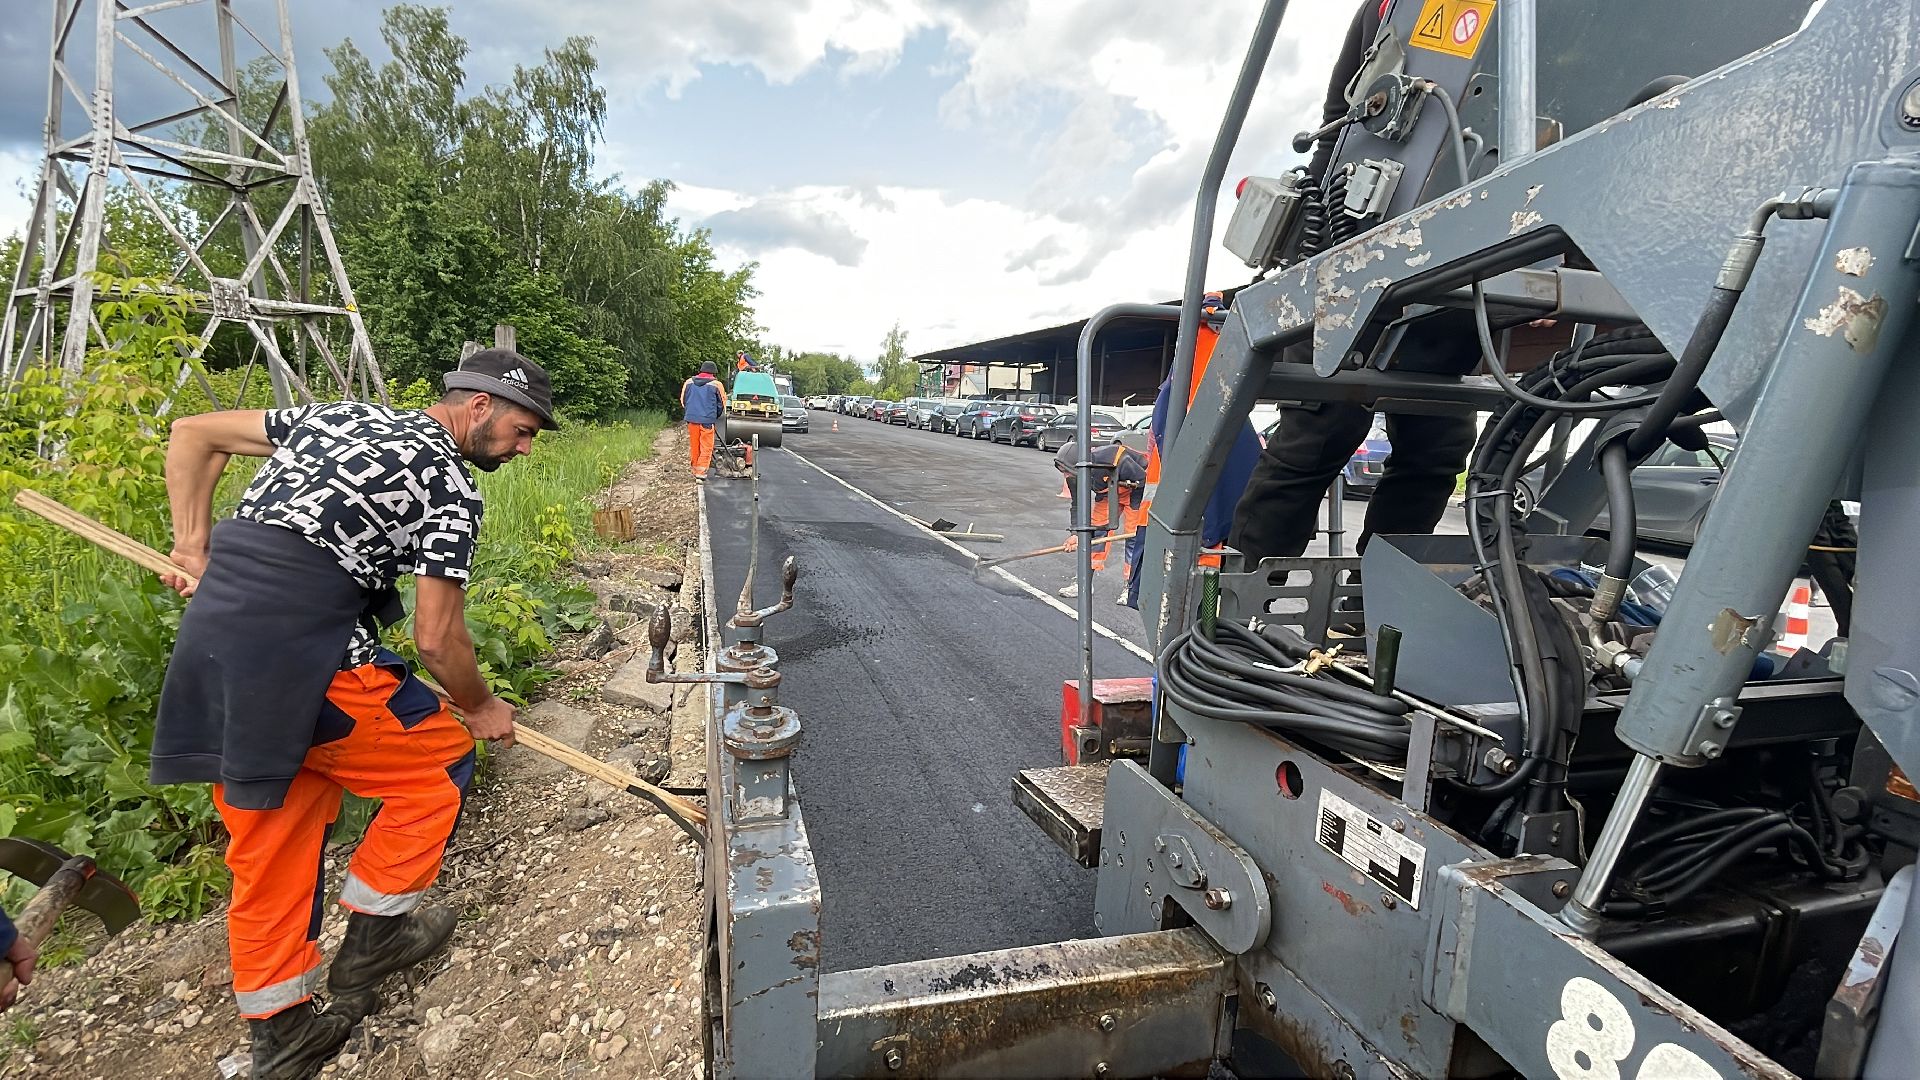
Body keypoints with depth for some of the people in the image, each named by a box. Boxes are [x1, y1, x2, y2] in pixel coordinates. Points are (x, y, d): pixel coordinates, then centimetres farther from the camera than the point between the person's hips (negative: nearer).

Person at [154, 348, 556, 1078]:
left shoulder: (339, 415, 18)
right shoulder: (451, 486, -6)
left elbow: (192, 433, 21)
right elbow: (437, 637, -7)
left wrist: (195, 549, 17)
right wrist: (480, 709, 10)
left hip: (206, 643, 9)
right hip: (299, 656, -8)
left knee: (269, 850, 18)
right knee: (440, 758, 13)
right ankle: (371, 934, 25)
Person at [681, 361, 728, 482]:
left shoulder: (689, 382, 6)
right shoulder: (716, 384, -4)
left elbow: (683, 401, 15)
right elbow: (721, 404, 5)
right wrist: (715, 416, 23)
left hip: (691, 419, 4)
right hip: (707, 421, -4)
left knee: (694, 447, 14)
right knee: (706, 448, 0)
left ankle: (695, 472, 23)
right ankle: (701, 475, -7)